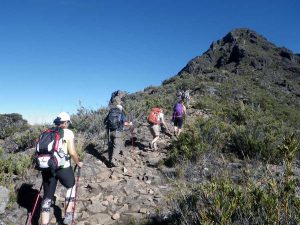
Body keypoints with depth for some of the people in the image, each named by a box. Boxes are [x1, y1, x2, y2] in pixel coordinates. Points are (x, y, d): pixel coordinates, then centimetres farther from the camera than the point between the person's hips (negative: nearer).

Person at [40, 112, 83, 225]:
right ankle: (68, 215, 22)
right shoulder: (68, 132, -2)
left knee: (47, 196, 15)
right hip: (63, 167, -4)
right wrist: (78, 163, 9)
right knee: (71, 187, 25)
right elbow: (72, 152, -8)